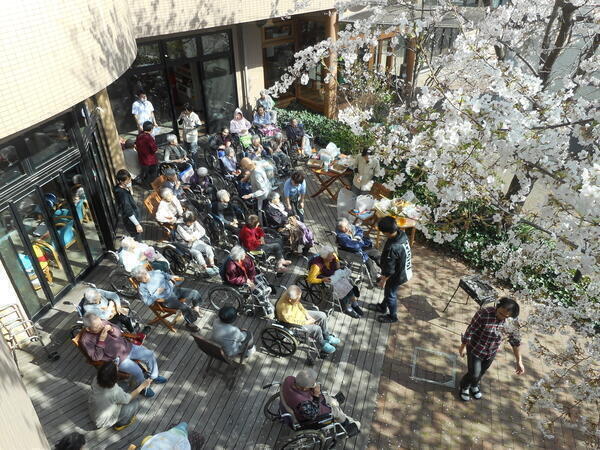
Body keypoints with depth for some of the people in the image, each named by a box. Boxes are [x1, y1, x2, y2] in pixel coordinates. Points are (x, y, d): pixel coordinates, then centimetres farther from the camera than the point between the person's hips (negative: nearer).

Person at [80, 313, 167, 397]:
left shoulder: (102, 322, -6)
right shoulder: (86, 340, -19)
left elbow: (119, 333, 3)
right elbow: (96, 357, -21)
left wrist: (111, 329, -20)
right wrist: (101, 340, -30)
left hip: (127, 347, 6)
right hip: (117, 359, -5)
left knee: (150, 354, 2)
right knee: (137, 372, -18)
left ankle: (154, 376, 28)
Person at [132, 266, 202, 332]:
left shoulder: (154, 272, 3)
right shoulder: (142, 287, -10)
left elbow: (163, 274, 24)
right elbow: (148, 302, -16)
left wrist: (170, 277, 7)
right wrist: (157, 293, -21)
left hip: (174, 289, 6)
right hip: (167, 299, -6)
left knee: (195, 293, -5)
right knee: (185, 307, -26)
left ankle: (196, 308, 24)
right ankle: (189, 323, 0)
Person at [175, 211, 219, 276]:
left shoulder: (195, 223, 9)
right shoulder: (180, 227, -6)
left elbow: (203, 231, 6)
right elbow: (187, 237, -14)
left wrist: (195, 237, -8)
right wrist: (196, 233, -3)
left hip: (197, 242, 4)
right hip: (187, 247, -4)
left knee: (208, 247, -24)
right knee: (197, 253, -33)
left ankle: (212, 266, -29)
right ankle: (206, 269, -35)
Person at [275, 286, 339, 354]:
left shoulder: (288, 295, -20)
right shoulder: (284, 311, -40)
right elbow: (293, 322, -25)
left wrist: (307, 315, -4)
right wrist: (307, 322, -15)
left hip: (301, 315, 8)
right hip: (295, 325, -7)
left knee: (322, 315, 2)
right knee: (316, 328, -19)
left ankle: (326, 336, 25)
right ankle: (322, 344, 14)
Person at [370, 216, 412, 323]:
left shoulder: (392, 248, -41)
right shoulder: (402, 234, -15)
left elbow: (389, 269, -27)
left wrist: (383, 280, -10)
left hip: (397, 275, -8)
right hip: (405, 270, 8)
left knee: (390, 294, 19)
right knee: (388, 290, 30)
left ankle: (392, 316, 43)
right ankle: (383, 307, 55)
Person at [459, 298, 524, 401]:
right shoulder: (483, 314, -33)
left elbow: (515, 341, -3)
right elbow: (470, 331, -21)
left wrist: (519, 361, -2)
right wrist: (463, 346, -10)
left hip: (491, 353, 4)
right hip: (475, 349, -4)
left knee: (482, 372, 24)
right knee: (474, 374, 5)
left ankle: (474, 385, 56)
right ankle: (464, 387, 39)